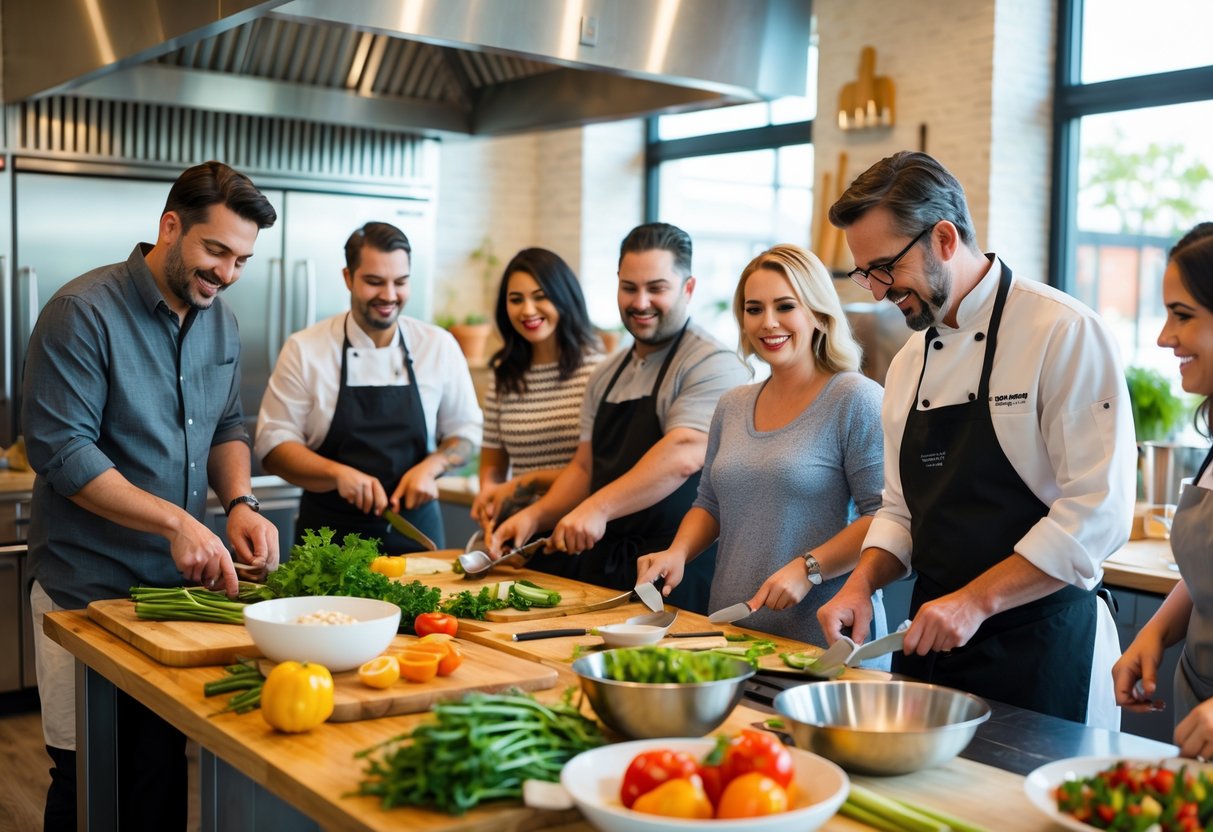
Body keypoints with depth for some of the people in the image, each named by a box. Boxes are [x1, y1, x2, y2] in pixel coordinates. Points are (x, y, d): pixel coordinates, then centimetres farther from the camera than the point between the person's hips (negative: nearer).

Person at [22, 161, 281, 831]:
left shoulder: (220, 323, 7)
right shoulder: (84, 312, -15)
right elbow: (59, 449, -19)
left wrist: (240, 502, -4)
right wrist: (177, 522, -24)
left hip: (179, 584, 6)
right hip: (87, 592, -6)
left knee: (163, 773, 13)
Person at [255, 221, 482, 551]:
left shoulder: (440, 347, 0)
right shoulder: (305, 349, -5)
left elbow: (465, 431, 7)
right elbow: (273, 443, -5)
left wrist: (430, 467, -12)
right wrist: (338, 473, -21)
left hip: (416, 532, 2)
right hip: (330, 534, -1)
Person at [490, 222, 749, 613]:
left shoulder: (711, 364, -10)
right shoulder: (607, 374, 17)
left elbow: (683, 457, -24)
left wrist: (599, 508, -31)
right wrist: (535, 516, 3)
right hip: (602, 563, 7)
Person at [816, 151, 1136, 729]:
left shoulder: (1065, 333, -14)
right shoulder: (909, 363, 10)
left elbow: (1097, 513, -20)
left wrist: (976, 601, -23)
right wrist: (862, 584, -2)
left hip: (1039, 644, -6)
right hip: (935, 638, 7)